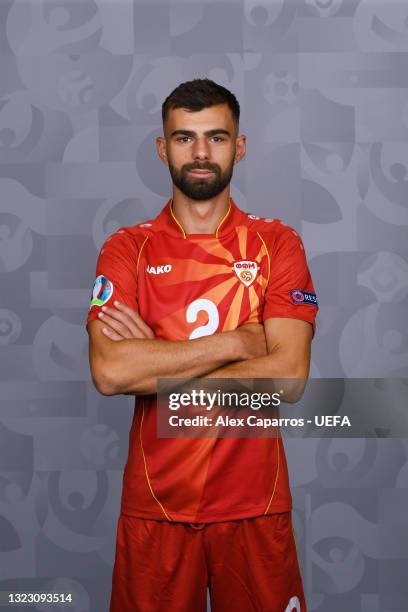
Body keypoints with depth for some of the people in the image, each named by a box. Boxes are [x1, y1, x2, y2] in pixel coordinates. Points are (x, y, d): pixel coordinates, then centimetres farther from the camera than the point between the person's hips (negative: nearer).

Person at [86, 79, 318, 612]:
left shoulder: (277, 244, 0)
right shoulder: (127, 248, 0)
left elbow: (288, 372, -13)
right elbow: (108, 371, -16)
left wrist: (154, 364, -14)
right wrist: (235, 342, -15)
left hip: (254, 503, 0)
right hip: (155, 503, 0)